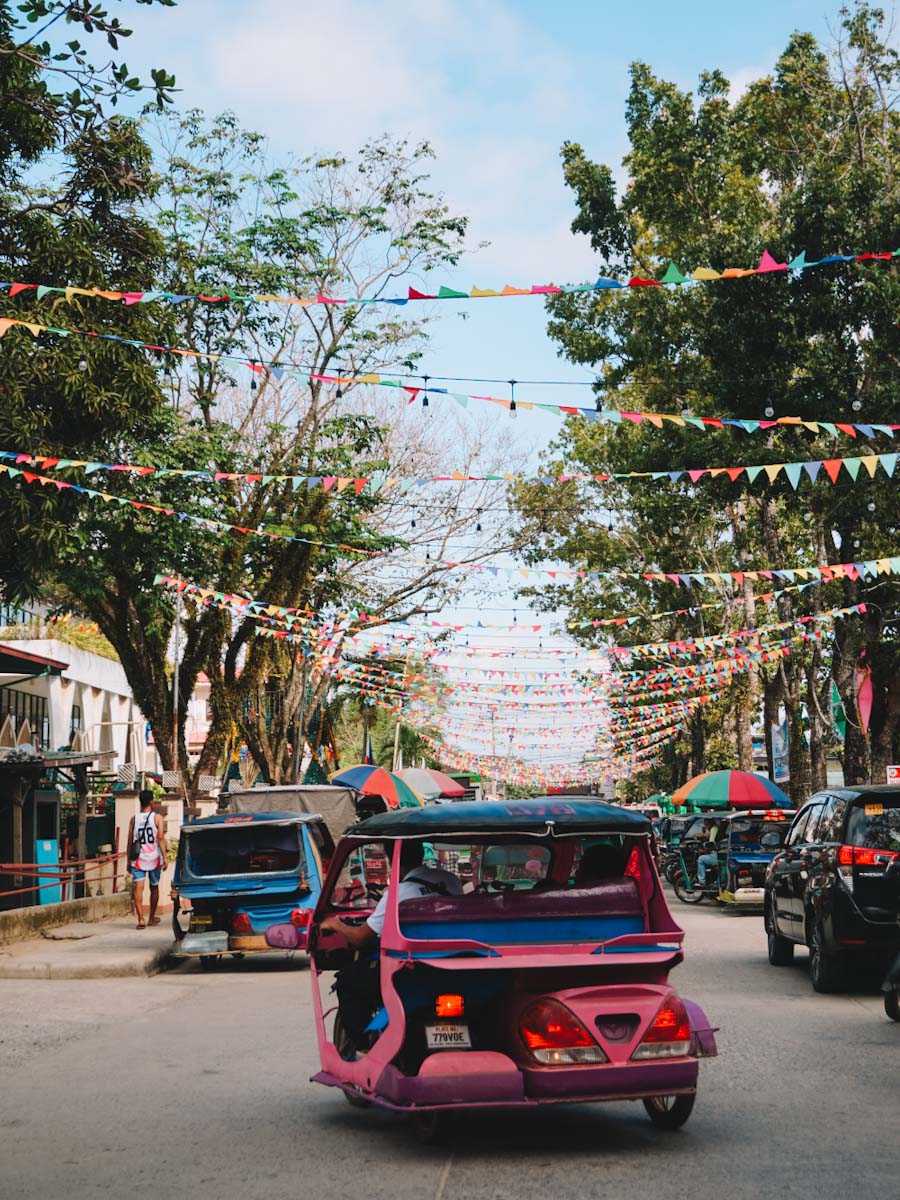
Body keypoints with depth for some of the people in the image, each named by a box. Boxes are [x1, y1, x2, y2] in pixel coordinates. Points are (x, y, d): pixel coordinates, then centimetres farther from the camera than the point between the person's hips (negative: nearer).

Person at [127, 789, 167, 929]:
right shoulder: (157, 817, -1)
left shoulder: (134, 819, 5)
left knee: (138, 887, -7)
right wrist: (164, 857, -9)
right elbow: (160, 837, -10)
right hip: (154, 858, 0)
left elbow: (129, 841, 4)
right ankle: (152, 918, 28)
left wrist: (129, 861, 11)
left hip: (138, 859, 0)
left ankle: (140, 919, -22)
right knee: (154, 887, 17)